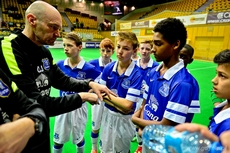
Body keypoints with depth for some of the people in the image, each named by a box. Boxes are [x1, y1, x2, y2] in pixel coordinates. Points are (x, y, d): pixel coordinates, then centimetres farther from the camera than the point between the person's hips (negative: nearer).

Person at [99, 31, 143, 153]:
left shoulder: (137, 75, -22)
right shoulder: (108, 68, -9)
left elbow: (127, 105, -24)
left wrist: (107, 95, -15)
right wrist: (119, 106, -17)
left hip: (124, 119, -3)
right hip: (107, 114, 4)